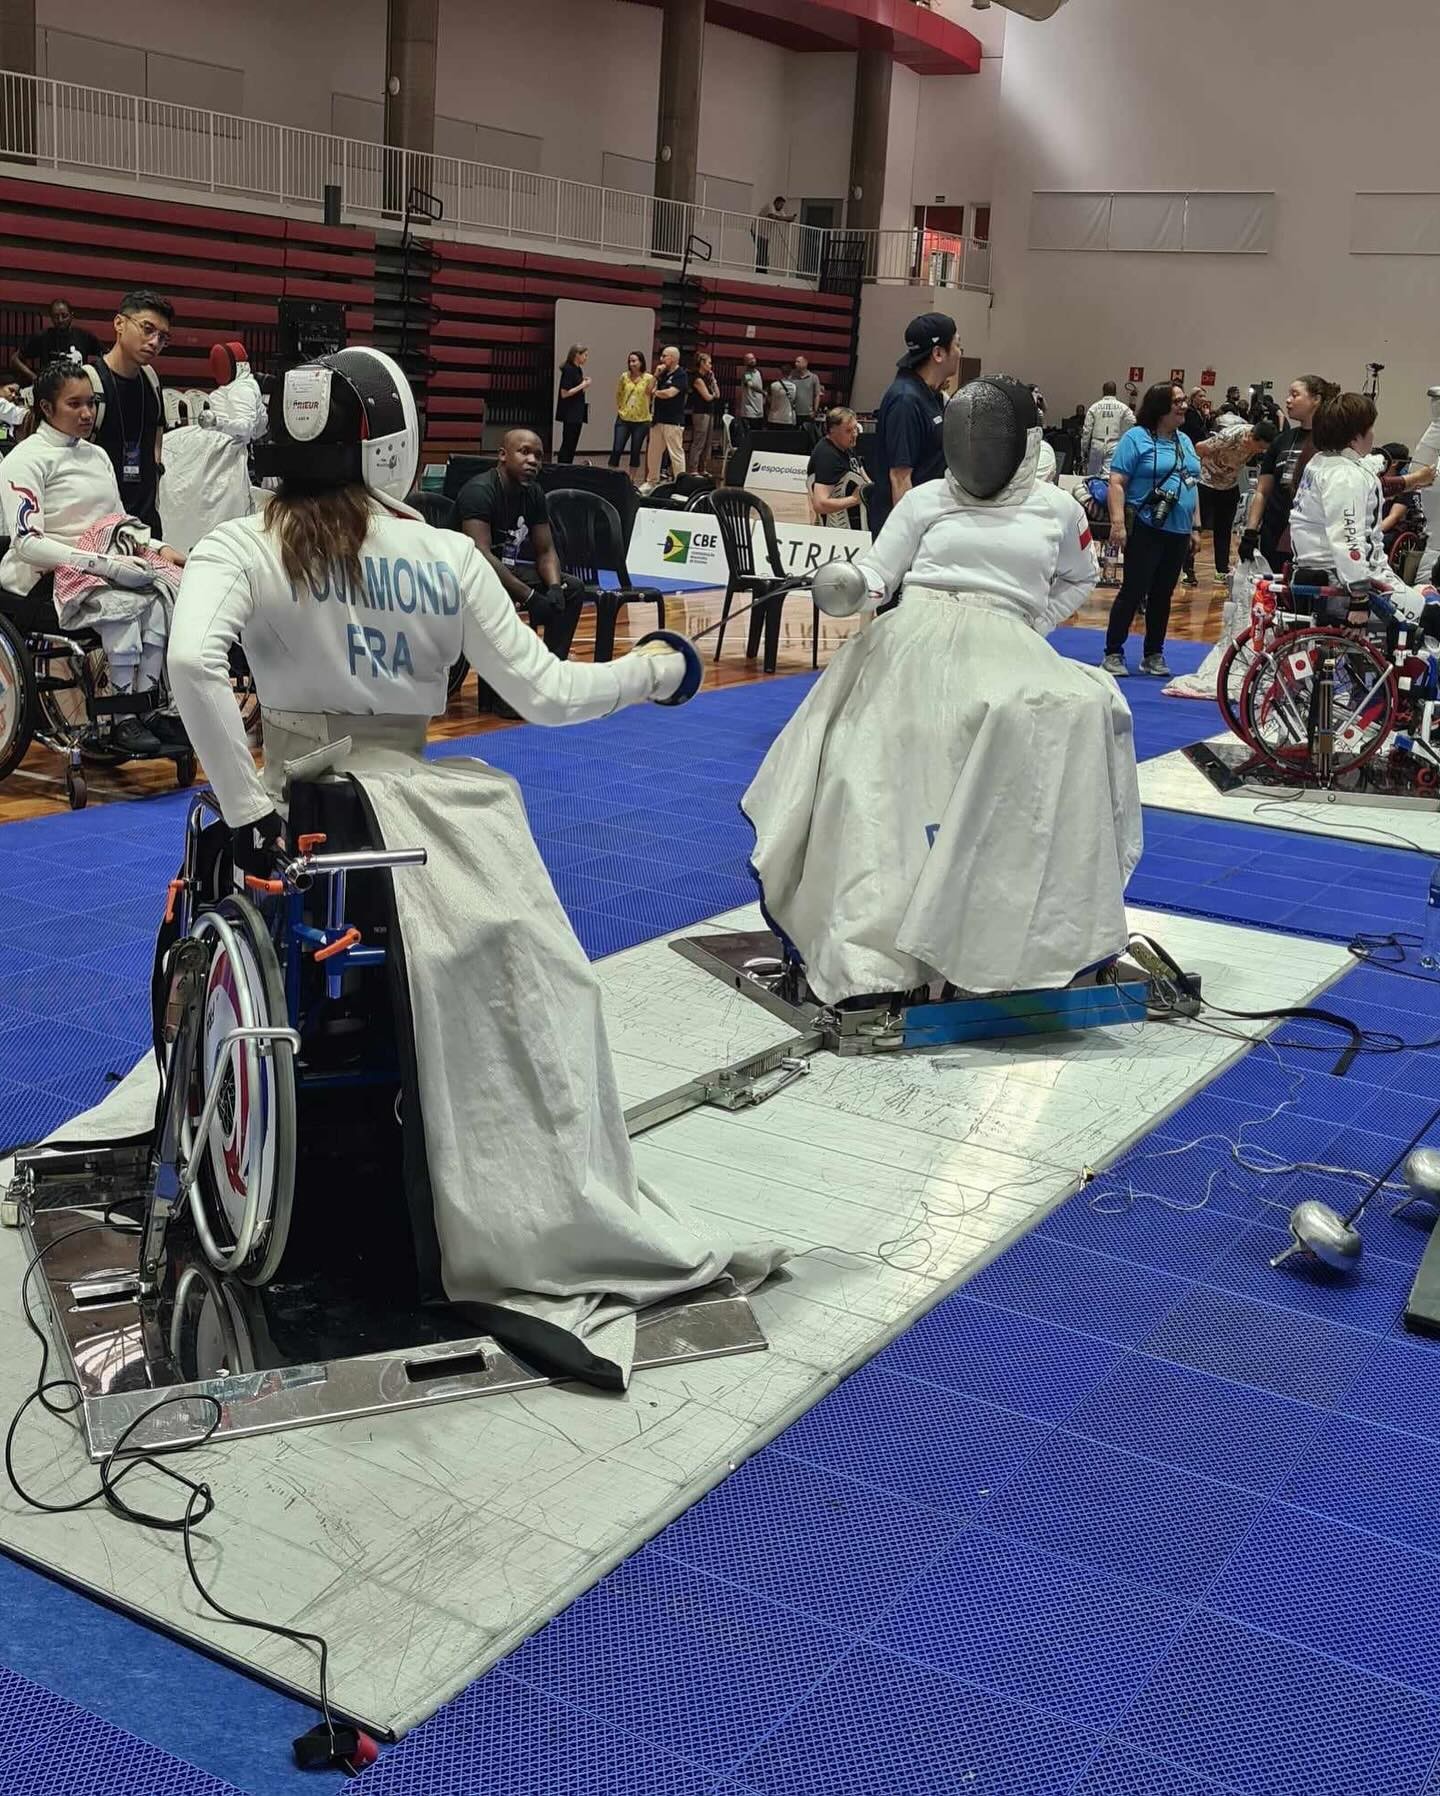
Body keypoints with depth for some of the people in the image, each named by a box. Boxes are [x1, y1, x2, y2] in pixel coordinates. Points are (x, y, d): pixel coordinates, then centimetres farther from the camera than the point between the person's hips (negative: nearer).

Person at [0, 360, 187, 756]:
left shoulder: (96, 455, 20)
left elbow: (121, 524, 25)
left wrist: (160, 548, 3)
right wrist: (106, 565, -24)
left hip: (106, 563, 7)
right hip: (47, 574, -7)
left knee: (160, 593, -24)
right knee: (123, 603, -35)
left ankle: (149, 706, -24)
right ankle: (123, 719, -28)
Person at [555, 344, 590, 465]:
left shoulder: (578, 369, 12)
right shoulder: (568, 370, -14)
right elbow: (564, 393, -19)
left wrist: (585, 385, 3)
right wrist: (582, 386, -16)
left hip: (577, 413, 9)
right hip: (570, 414, -9)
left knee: (573, 446, 10)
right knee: (567, 445, -6)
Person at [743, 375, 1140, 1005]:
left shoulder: (1057, 509, 13)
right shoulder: (927, 499, 10)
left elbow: (1076, 580, 29)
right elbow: (876, 570, 6)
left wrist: (1031, 629, 13)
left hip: (1003, 647, 0)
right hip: (916, 639, 0)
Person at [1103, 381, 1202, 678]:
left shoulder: (1185, 441, 15)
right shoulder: (1136, 438, -6)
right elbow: (1117, 483, -11)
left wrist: (1194, 527, 18)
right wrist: (1118, 523, -20)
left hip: (1178, 532, 6)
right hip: (1145, 529, -6)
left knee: (1163, 595, 10)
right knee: (1133, 591, -4)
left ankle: (1154, 655, 19)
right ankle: (1113, 654, 2)